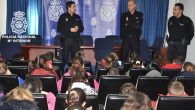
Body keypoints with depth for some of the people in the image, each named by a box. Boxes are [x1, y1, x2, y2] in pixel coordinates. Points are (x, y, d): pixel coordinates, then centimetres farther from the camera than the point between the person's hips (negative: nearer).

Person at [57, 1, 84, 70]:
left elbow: (82, 28, 16)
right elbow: (59, 29, -6)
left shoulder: (77, 17, 14)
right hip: (66, 39, -3)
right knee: (65, 57, -5)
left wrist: (78, 29, -8)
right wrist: (70, 30, -14)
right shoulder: (63, 17, 1)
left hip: (76, 39, 4)